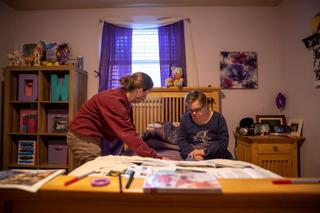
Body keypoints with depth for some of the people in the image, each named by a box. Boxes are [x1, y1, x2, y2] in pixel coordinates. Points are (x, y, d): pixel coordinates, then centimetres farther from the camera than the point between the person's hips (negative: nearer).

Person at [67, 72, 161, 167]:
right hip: (83, 138, -9)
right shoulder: (115, 100, -29)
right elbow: (128, 133, -34)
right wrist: (155, 157, -33)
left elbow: (128, 129, 4)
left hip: (95, 137, 9)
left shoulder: (124, 100, 0)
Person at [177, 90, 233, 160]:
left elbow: (223, 142, -5)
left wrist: (204, 151, -15)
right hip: (193, 157, -1)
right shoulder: (185, 118, 3)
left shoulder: (218, 118, -1)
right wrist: (193, 152, -14)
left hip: (216, 156, 2)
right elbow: (181, 140, 3)